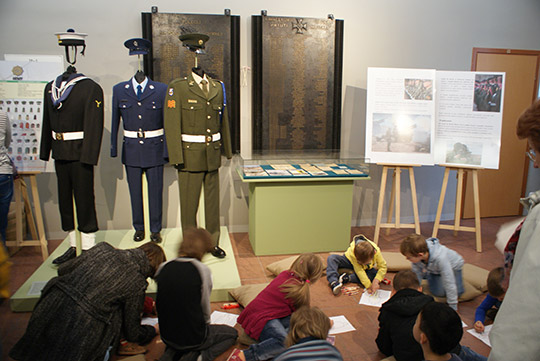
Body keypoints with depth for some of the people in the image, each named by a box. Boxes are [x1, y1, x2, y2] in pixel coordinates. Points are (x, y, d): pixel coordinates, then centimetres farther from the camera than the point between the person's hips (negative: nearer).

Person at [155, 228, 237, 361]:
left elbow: (160, 306, 7)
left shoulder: (163, 268, -4)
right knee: (232, 333, 20)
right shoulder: (202, 270, -17)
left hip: (166, 337, 5)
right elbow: (205, 308, -7)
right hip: (193, 338, -4)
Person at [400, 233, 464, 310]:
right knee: (438, 292, -14)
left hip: (453, 266, -3)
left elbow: (449, 282, -38)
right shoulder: (416, 257, -32)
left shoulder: (440, 258, -45)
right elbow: (417, 275, -16)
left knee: (456, 292, -18)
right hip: (433, 269, 3)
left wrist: (453, 307, -33)